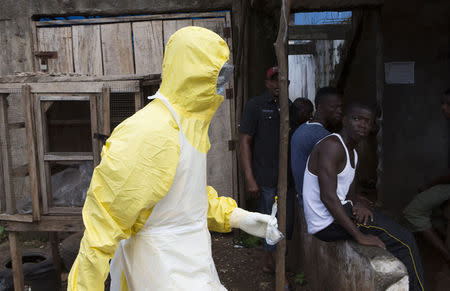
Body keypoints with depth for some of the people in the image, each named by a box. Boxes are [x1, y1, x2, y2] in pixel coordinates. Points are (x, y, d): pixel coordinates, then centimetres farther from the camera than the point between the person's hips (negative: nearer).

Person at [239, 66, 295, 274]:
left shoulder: (290, 107, 11)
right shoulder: (255, 105, -5)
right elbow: (245, 142, -8)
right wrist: (249, 179, -14)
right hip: (266, 178, -5)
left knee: (289, 221, 12)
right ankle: (270, 263, 22)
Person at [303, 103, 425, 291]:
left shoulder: (352, 153, 14)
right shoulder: (332, 146, -18)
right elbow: (328, 197, -26)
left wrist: (356, 206, -6)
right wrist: (359, 236, -24)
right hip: (328, 223, -10)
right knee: (404, 240, -6)